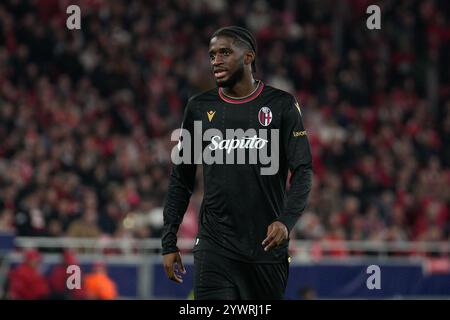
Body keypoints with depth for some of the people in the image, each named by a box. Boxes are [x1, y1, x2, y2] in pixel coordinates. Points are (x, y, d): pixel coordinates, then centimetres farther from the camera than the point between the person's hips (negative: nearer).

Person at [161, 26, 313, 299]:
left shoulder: (281, 105, 2)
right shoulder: (200, 108, 8)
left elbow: (303, 170, -3)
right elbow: (181, 180, 13)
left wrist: (286, 220, -21)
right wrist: (169, 243, 7)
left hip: (267, 246, -1)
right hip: (215, 245, 1)